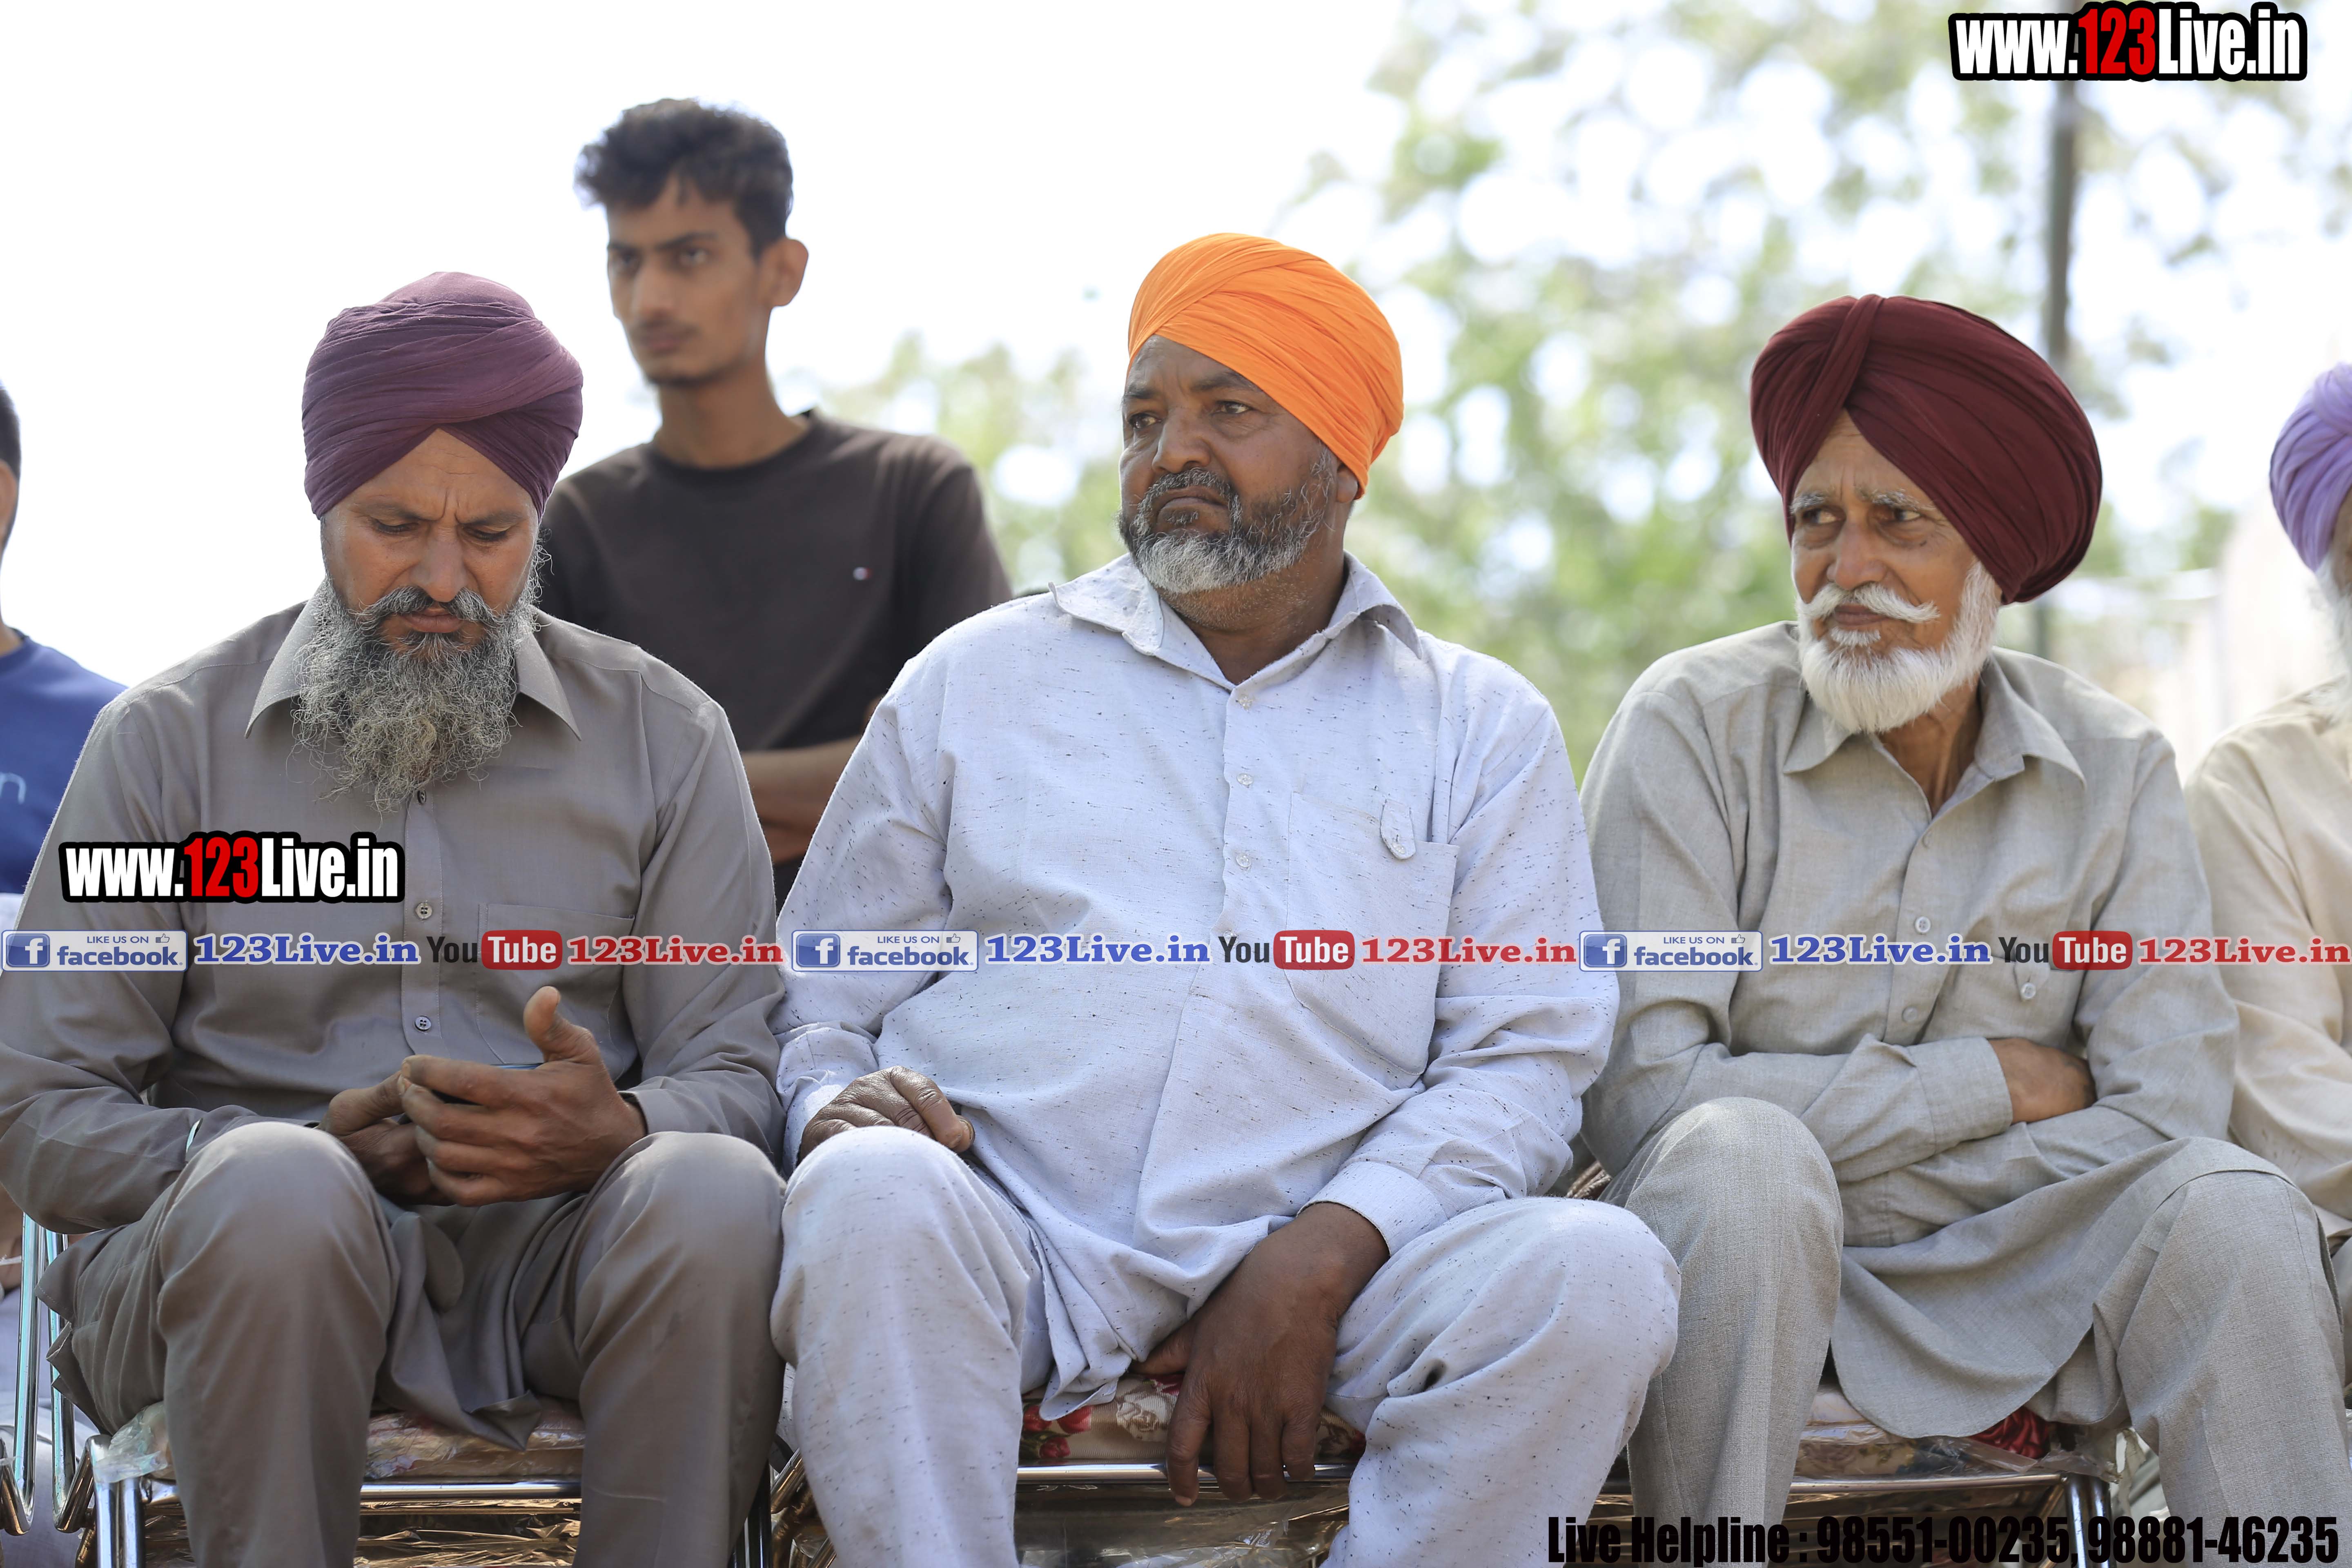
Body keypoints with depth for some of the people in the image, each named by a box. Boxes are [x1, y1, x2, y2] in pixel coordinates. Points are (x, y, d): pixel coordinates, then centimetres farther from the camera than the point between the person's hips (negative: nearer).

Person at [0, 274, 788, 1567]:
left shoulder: (663, 735, 12)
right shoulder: (168, 740, 8)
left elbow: (734, 1072, 6)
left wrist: (617, 1133, -19)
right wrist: (319, 1152, -15)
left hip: (558, 1253, 1)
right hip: (245, 1262, -1)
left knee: (714, 1196, -32)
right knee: (274, 1185, -36)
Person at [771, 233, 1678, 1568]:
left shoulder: (1481, 728, 17)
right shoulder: (975, 682, 20)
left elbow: (1523, 1057, 6)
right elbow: (817, 1002, 19)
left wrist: (1311, 1266, -12)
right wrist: (842, 1107, -8)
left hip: (1320, 1267, 0)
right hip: (1004, 1259, 0)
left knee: (1598, 1276, -28)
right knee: (872, 1194, -34)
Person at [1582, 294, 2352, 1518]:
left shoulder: (2112, 769, 1)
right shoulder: (1694, 724, -7)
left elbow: (2165, 1115, -10)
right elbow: (1639, 1097, -17)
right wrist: (1988, 1083, -11)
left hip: (2000, 1274, 2)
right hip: (1729, 1249, -2)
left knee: (2233, 1208, -25)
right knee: (1741, 1155, -34)